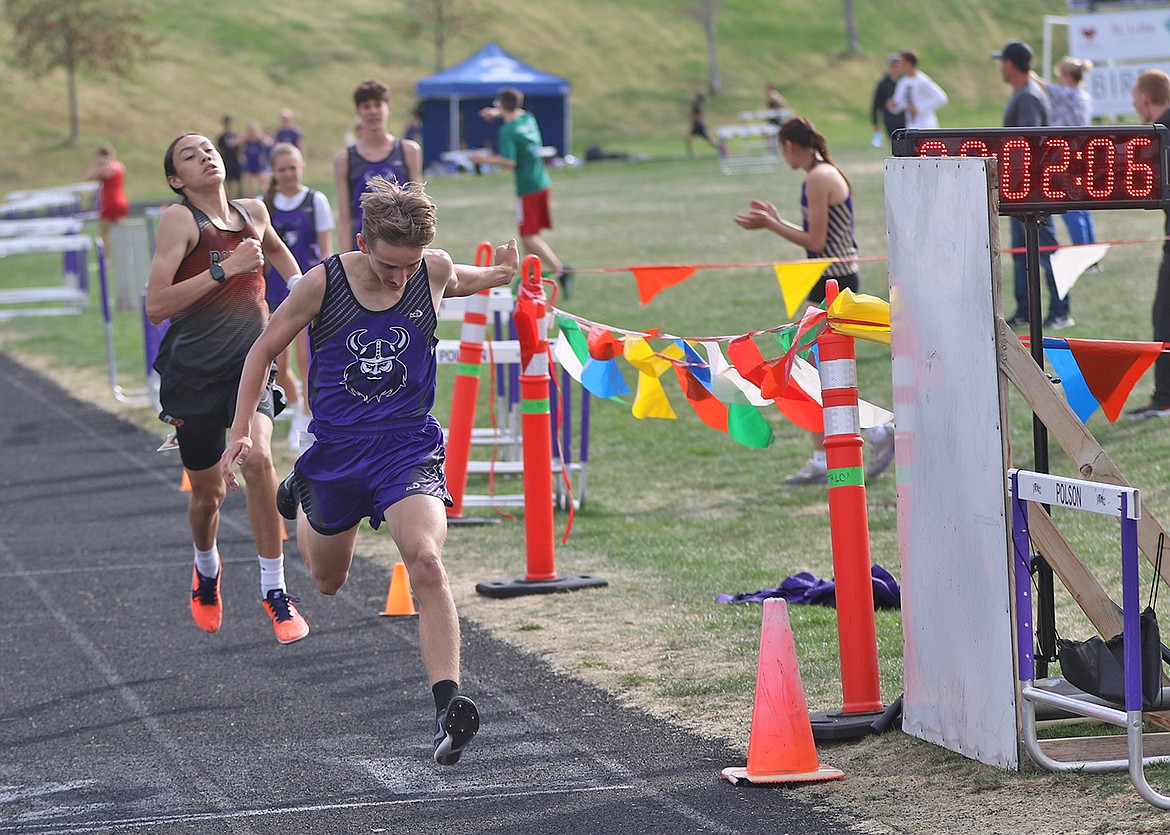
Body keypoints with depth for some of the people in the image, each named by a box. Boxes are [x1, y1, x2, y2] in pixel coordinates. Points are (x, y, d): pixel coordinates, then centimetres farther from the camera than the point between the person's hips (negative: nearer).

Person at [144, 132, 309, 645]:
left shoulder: (253, 213, 9)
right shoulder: (180, 219, -8)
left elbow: (276, 249, 35)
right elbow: (156, 305, -18)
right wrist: (224, 269, -20)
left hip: (250, 361, 2)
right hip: (194, 369, -2)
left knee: (257, 458, -23)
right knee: (207, 490, 8)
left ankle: (275, 593, -16)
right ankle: (206, 570, 42)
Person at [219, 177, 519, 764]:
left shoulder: (435, 270, -9)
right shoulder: (322, 284, -15)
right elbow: (265, 349, 0)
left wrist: (499, 275, 0)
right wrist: (241, 432, -4)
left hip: (409, 446, -1)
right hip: (336, 450, 1)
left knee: (426, 562, -28)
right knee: (327, 583, 23)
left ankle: (448, 708, -31)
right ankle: (302, 498, 57)